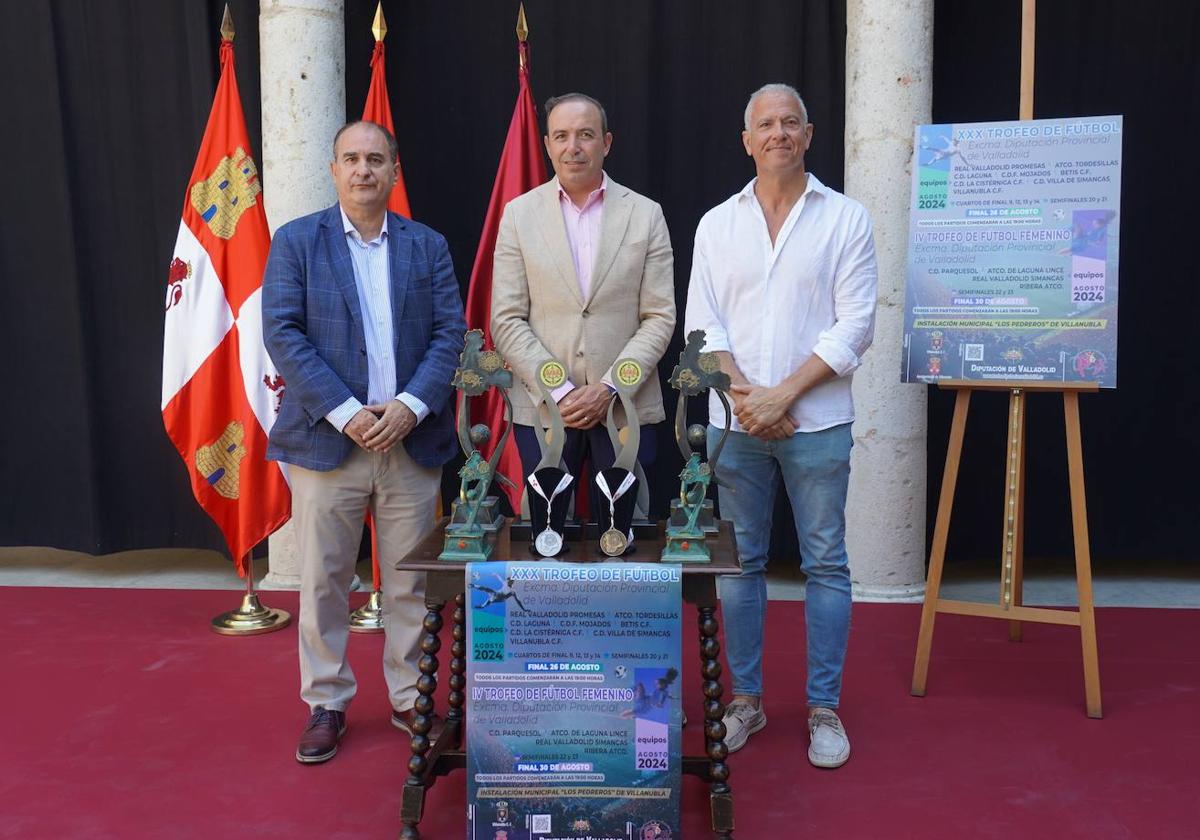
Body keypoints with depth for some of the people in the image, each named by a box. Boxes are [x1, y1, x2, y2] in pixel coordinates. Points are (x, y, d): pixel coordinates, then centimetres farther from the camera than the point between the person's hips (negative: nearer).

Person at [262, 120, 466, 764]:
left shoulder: (428, 246, 10)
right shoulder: (296, 241, 4)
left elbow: (450, 333, 3)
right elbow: (283, 333, -5)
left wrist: (411, 406, -13)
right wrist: (345, 412, -15)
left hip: (411, 440, 2)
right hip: (328, 441, -1)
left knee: (409, 583, 9)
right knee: (323, 582, 6)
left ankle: (411, 698, 24)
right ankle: (326, 704, 21)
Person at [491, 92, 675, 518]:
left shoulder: (645, 215, 5)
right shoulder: (519, 214, 5)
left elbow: (659, 318, 0)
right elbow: (507, 321, 0)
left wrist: (608, 389, -11)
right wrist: (559, 392, -10)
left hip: (627, 406, 0)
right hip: (543, 410, 0)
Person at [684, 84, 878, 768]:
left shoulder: (846, 218, 2)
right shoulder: (717, 224, 9)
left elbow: (855, 325, -5)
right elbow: (702, 323, 4)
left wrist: (784, 394, -13)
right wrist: (743, 394, -11)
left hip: (817, 421, -2)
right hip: (735, 421, 2)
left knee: (826, 563, 4)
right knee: (741, 561, 9)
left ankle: (825, 708, 17)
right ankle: (746, 698, 23)